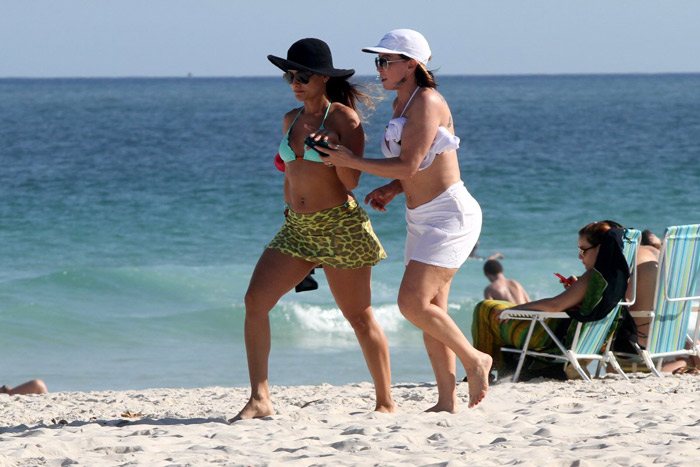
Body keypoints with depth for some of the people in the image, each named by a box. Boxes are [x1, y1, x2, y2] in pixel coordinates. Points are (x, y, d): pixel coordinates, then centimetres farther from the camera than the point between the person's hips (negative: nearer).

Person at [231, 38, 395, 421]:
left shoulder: (344, 118, -7)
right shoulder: (291, 120, 13)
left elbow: (351, 181, -14)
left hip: (341, 226, -6)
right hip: (297, 228, 6)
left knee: (359, 317, -1)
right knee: (255, 301, -10)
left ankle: (386, 403, 11)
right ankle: (260, 399, -11)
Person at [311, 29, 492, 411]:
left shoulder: (427, 103, -15)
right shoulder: (402, 104, 13)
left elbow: (409, 165, -22)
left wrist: (352, 161, -16)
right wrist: (391, 189, 4)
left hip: (449, 215, -10)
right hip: (421, 218, 10)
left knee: (413, 302, -17)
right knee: (429, 311, 6)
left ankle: (474, 360, 0)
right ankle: (447, 400, 8)